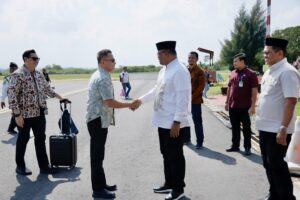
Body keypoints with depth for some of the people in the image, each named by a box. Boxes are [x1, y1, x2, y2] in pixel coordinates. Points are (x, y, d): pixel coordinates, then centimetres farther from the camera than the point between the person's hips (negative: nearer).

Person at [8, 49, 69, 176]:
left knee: (40, 139, 9)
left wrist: (60, 97, 22)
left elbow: (47, 89, 24)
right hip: (25, 114, -7)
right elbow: (12, 96, -17)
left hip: (39, 112, 7)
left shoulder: (39, 74, 10)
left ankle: (44, 166, 16)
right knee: (23, 139, 7)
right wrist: (17, 114, -19)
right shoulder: (17, 75, -13)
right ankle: (20, 166, 23)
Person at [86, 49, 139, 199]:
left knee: (98, 154, 16)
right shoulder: (103, 79, -19)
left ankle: (101, 184, 28)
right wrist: (130, 105, -14)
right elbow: (110, 103, -24)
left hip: (98, 120, 10)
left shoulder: (99, 76, 14)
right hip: (98, 121, -10)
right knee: (97, 155, -2)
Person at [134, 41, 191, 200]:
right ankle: (169, 184, 34)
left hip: (173, 123, -9)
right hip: (163, 121, 9)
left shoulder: (179, 71, -18)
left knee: (175, 156, 3)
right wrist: (141, 100, 20)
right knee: (166, 154, 19)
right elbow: (156, 90, 24)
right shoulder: (164, 70, 12)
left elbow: (183, 98, -22)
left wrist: (177, 121, -23)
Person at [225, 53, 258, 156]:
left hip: (245, 107, -6)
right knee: (235, 127, 13)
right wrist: (227, 102, 15)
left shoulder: (251, 74, -9)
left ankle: (247, 147, 14)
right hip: (232, 106, 6)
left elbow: (254, 91, -11)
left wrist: (253, 106, -15)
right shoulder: (233, 73, 10)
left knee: (246, 127, 5)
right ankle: (235, 145, 23)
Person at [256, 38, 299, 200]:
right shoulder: (269, 71, 12)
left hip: (277, 129, -9)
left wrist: (283, 129, -25)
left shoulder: (287, 72, -16)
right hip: (265, 127, 9)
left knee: (277, 165, 0)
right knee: (268, 164, 17)